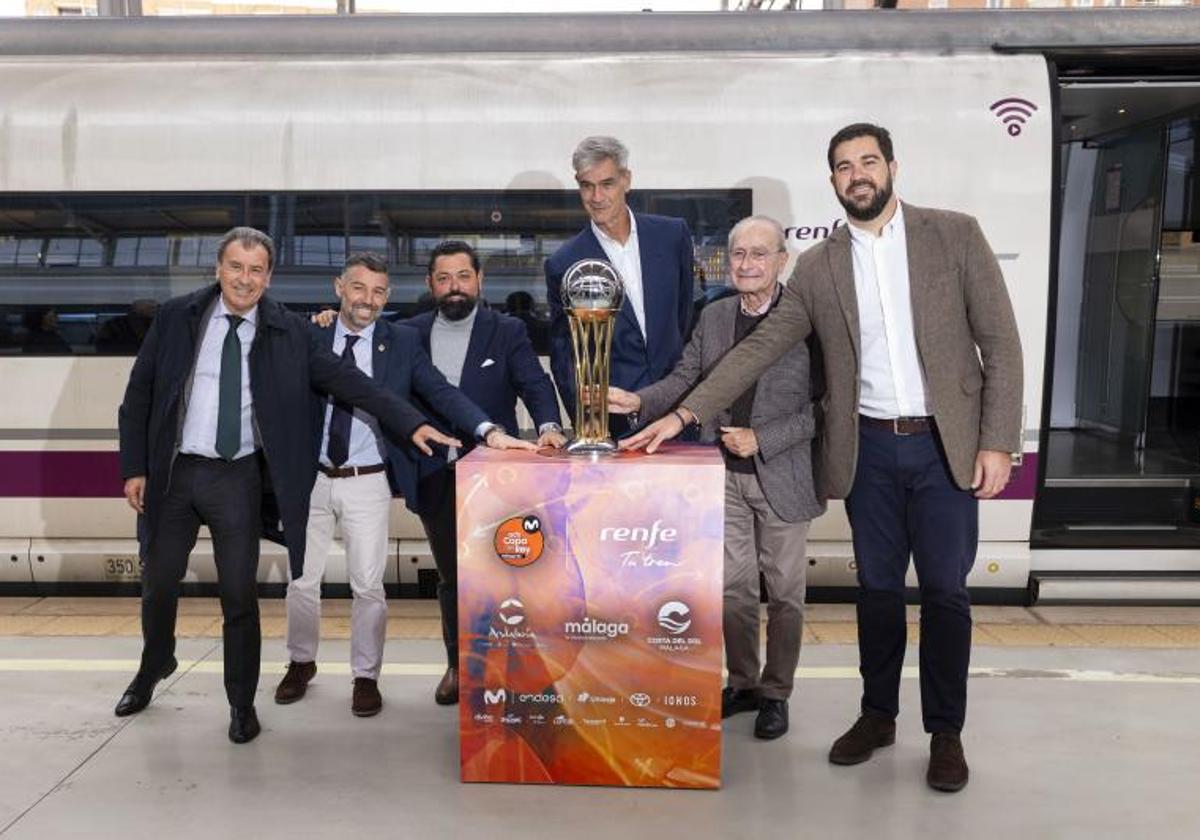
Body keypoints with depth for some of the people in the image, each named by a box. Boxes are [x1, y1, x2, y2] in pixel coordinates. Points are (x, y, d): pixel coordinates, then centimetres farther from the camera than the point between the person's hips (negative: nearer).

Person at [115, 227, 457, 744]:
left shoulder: (288, 333, -3)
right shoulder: (176, 318, -1)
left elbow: (348, 382, -8)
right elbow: (139, 395, 3)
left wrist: (411, 423, -16)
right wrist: (134, 467, -1)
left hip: (239, 479, -1)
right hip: (174, 472, 2)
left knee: (239, 594, 3)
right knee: (158, 584, 17)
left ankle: (242, 703, 21)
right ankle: (153, 668, 46)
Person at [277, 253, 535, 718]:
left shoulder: (403, 342, -1)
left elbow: (441, 392, -12)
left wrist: (489, 430, -24)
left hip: (367, 486, -2)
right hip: (311, 479, 2)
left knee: (368, 586, 4)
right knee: (301, 580, 12)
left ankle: (365, 677, 22)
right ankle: (301, 662, 36)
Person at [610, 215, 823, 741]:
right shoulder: (713, 317, 5)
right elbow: (684, 380, 6)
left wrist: (762, 439, -18)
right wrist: (639, 402, -12)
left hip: (782, 476, -4)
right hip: (725, 474, 4)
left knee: (783, 589, 10)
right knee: (733, 585, 12)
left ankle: (775, 693, 26)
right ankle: (742, 683, 30)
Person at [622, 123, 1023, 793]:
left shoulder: (955, 235, -2)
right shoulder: (819, 267, 4)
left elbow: (1001, 343, -3)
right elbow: (758, 350, 2)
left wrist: (997, 441, -9)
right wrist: (684, 415, -5)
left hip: (945, 444, -2)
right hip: (870, 447, 2)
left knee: (945, 590, 5)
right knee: (878, 588, 12)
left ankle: (946, 731, 22)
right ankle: (877, 715, 29)